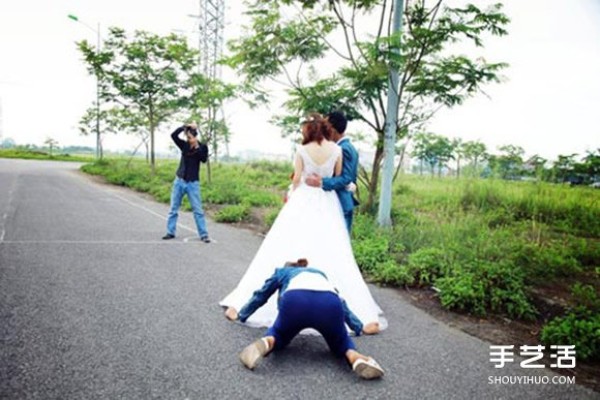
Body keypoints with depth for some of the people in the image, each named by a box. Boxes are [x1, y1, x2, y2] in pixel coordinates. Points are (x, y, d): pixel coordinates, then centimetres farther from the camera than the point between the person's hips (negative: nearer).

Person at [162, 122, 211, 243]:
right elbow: (173, 135, -11)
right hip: (179, 181, 3)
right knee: (173, 209, 7)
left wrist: (197, 146, -24)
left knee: (198, 210, -3)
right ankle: (170, 232, 17)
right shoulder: (184, 145, 2)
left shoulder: (203, 147, -3)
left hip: (193, 183, -3)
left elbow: (204, 159, -19)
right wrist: (185, 126, -16)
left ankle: (204, 235, 1)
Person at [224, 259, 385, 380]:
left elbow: (260, 296, 51)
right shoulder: (320, 273, 46)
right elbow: (341, 303, 51)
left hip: (295, 300, -1)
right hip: (330, 304, 1)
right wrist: (361, 328, 63)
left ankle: (267, 342, -8)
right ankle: (355, 357, -7)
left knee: (278, 337, 28)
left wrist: (240, 315, 66)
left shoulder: (282, 272, 41)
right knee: (340, 342, 28)